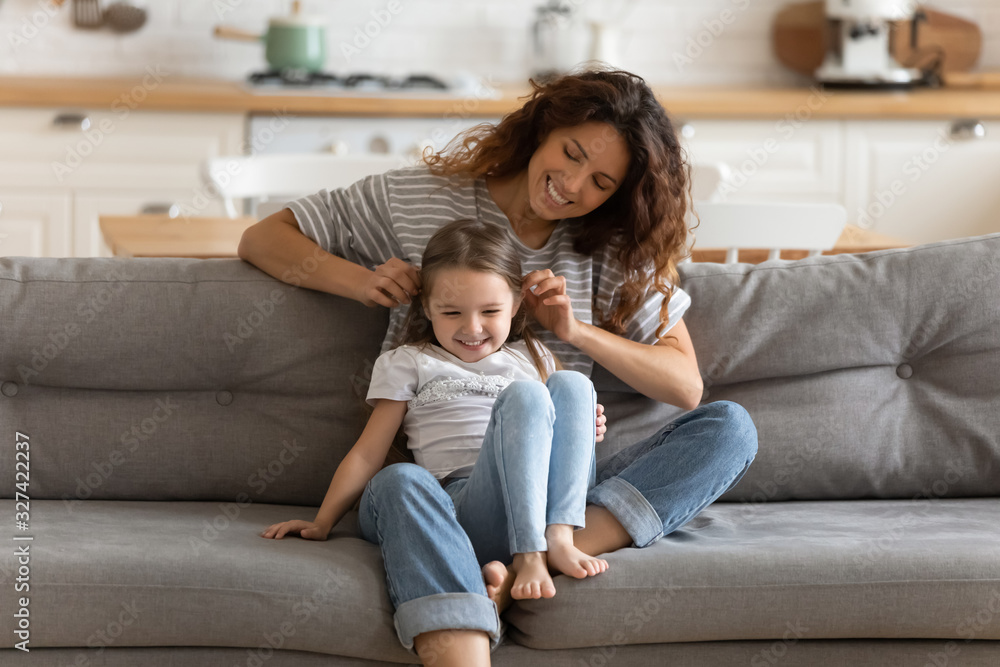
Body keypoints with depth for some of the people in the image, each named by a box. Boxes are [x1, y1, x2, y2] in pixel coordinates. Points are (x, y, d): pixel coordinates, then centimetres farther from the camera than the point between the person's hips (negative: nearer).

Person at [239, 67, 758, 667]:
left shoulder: (613, 250, 13)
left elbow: (686, 386, 9)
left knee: (729, 427, -20)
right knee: (403, 486, -40)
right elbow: (263, 239, 12)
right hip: (438, 476, -3)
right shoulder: (421, 200, 6)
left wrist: (576, 330, -6)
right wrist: (360, 281, -7)